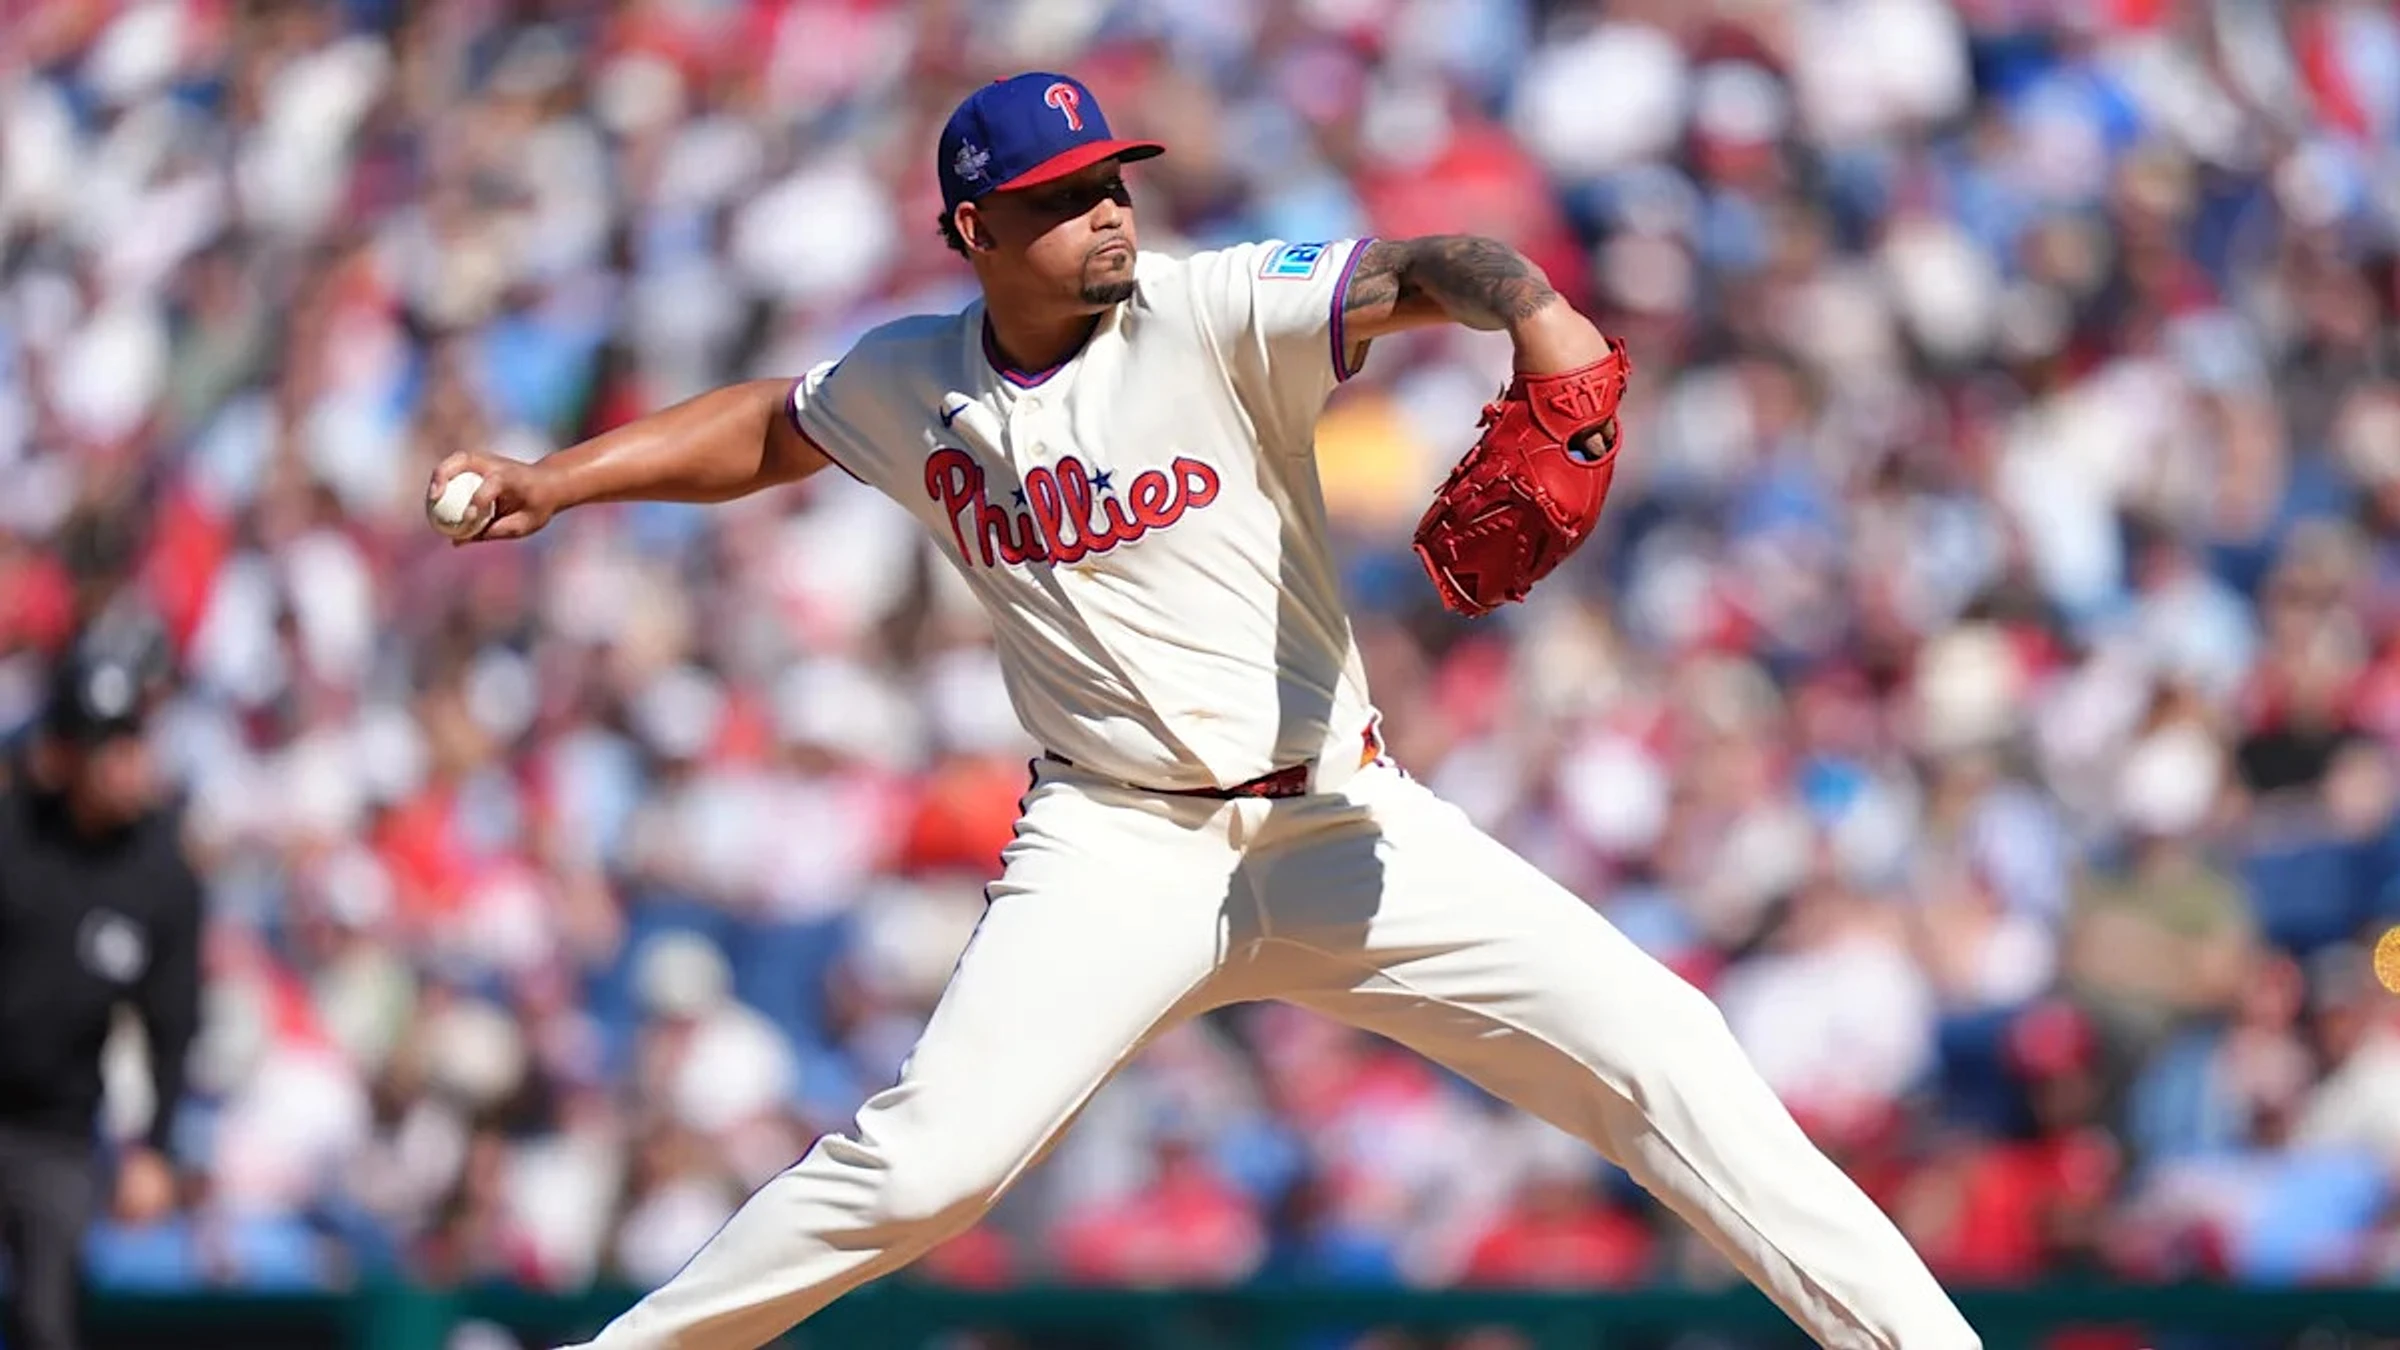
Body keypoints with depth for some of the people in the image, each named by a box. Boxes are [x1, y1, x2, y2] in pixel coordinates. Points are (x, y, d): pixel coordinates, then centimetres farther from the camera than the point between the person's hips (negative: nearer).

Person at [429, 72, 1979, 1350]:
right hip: (1113, 846, 1)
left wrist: (1535, 311, -48)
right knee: (922, 1164, -17)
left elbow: (1415, 271, -27)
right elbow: (765, 429, 23)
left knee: (1655, 1046, -12)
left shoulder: (1215, 315, -11)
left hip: (1342, 826, -1)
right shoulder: (910, 383, 2)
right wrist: (558, 479, 15)